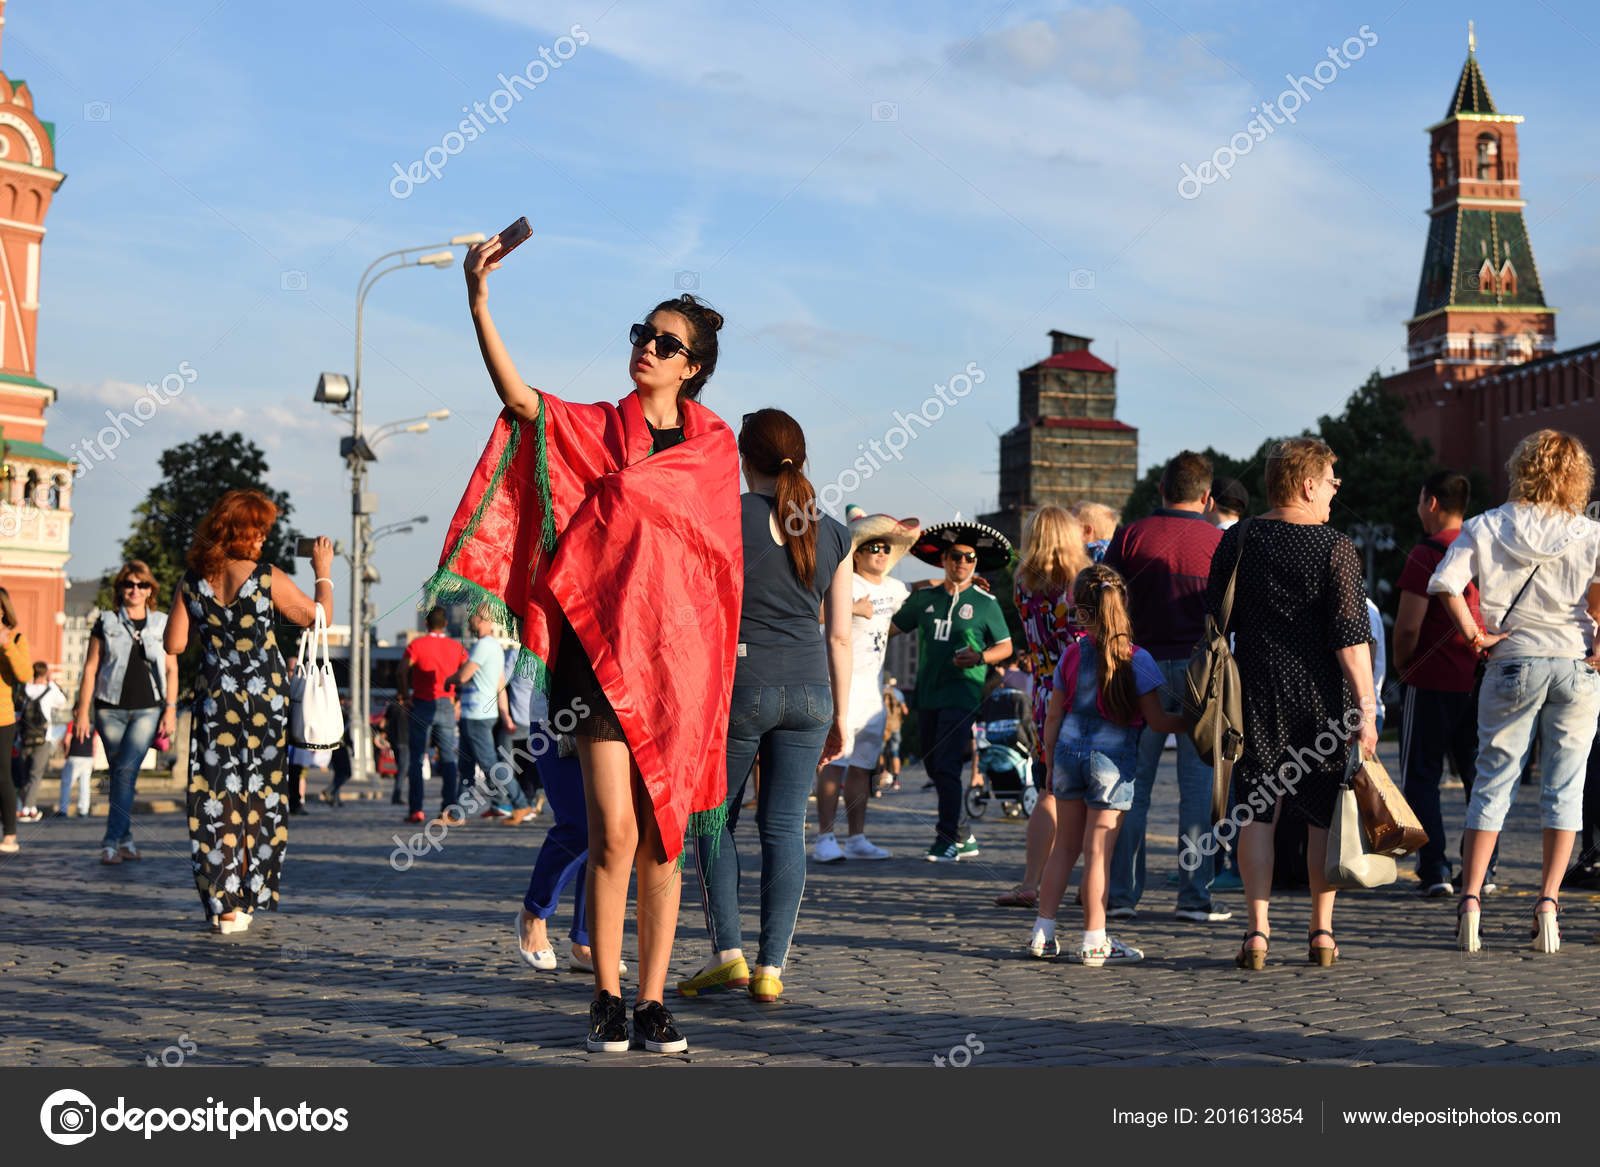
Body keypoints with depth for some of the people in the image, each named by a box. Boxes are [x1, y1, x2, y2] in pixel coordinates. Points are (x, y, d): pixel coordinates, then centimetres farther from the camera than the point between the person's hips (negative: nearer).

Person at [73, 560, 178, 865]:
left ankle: (112, 842, -14)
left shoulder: (162, 624, 8)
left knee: (126, 770, -14)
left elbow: (171, 670, 9)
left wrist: (170, 709, 0)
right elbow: (90, 669, 5)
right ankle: (125, 838, 16)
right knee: (120, 775, 5)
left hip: (147, 709, -1)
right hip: (110, 710, 1)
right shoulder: (106, 623, 6)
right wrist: (82, 712, 0)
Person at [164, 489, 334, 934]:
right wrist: (323, 573, 13)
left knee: (216, 796, 6)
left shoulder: (193, 580, -2)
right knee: (260, 796, 11)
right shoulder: (268, 579, -10)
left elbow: (175, 644, 1)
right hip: (265, 698, -2)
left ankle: (222, 903, 3)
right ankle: (247, 896, 14)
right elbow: (320, 618, -1)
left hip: (214, 698, 2)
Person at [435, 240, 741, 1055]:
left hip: (682, 655, 2)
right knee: (614, 830, -9)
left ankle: (653, 1003, 10)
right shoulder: (596, 428, 7)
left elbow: (719, 552, 9)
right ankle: (606, 1001, 3)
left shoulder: (715, 444, 12)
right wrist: (479, 300, -24)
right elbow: (518, 397, -12)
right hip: (604, 647, -1)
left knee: (662, 839, 4)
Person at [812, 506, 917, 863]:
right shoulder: (848, 584, -11)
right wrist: (852, 608, -30)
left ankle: (857, 839, 13)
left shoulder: (892, 588, 14)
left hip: (872, 686, 8)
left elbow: (912, 593, 37)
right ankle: (824, 839, -12)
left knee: (862, 765, 9)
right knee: (835, 761, -12)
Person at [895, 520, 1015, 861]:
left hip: (962, 694, -5)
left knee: (947, 767, -15)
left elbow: (1005, 646, 7)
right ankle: (964, 837, 22)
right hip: (927, 693, 5)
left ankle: (948, 840, -11)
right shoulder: (924, 597, 11)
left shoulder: (985, 603, 2)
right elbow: (893, 625, 19)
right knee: (934, 769, 10)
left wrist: (979, 657, -11)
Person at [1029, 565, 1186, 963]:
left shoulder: (1072, 654, 1)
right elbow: (1157, 721, -8)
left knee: (1065, 846, 14)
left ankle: (1043, 933, 17)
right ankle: (1094, 942, 4)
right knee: (1098, 851, -1)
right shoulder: (1136, 659, -9)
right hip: (1113, 758, -4)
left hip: (1070, 751, 4)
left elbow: (1054, 716, 6)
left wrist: (1050, 763, 17)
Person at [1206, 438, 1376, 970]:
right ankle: (1322, 932, 12)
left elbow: (1214, 622, 6)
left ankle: (1257, 931, -2)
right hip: (1322, 699, -2)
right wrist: (1366, 707, -9)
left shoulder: (1239, 540, 3)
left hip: (1257, 694, 2)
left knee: (1256, 814, 5)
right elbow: (1351, 634, -11)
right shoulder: (1336, 548, -6)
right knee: (1324, 817, 9)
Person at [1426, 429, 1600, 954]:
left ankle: (1470, 897, -1)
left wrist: (1474, 635, -4)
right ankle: (1548, 902, 2)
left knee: (1492, 781, 6)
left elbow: (1445, 582, -13)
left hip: (1514, 661, 0)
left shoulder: (1487, 528, 0)